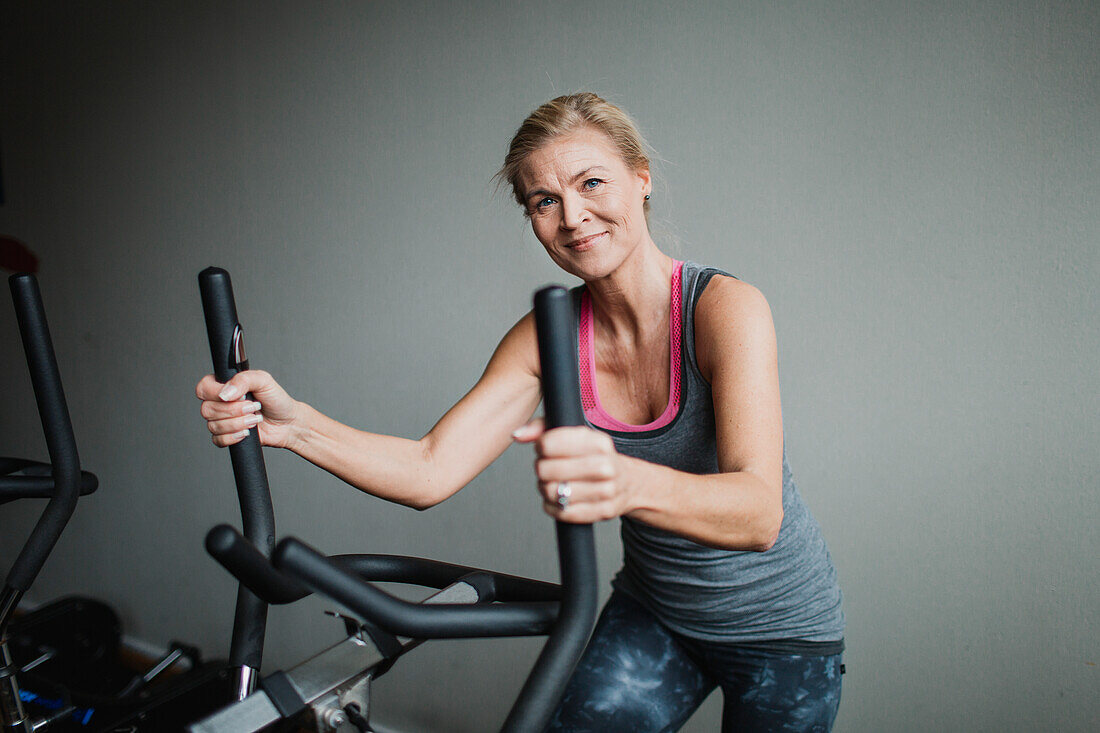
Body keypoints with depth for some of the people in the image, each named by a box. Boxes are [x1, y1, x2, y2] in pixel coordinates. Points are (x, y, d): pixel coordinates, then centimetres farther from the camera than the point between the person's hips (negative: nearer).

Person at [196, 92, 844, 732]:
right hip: (654, 615, 3)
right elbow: (431, 470, -18)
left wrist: (629, 483, -57)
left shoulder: (724, 306, -24)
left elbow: (759, 513, -37)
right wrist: (293, 424, -33)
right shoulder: (545, 338, -11)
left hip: (780, 626, -2)